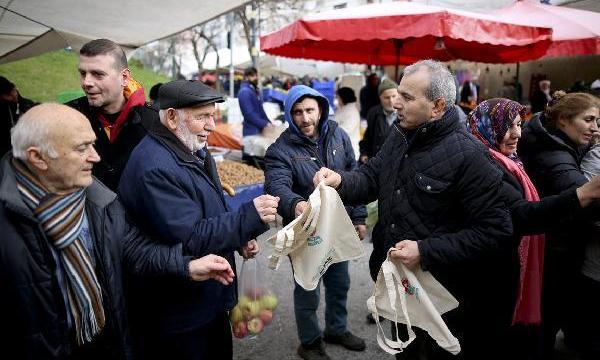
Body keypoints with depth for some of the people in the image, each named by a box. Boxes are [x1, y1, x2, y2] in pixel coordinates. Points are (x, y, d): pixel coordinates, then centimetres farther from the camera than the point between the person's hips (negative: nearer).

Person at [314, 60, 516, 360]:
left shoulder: (468, 156, -23)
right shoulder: (400, 135, 1)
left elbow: (495, 232, -24)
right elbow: (372, 177, 9)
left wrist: (426, 252, -28)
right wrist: (341, 181, -13)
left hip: (438, 292, -6)